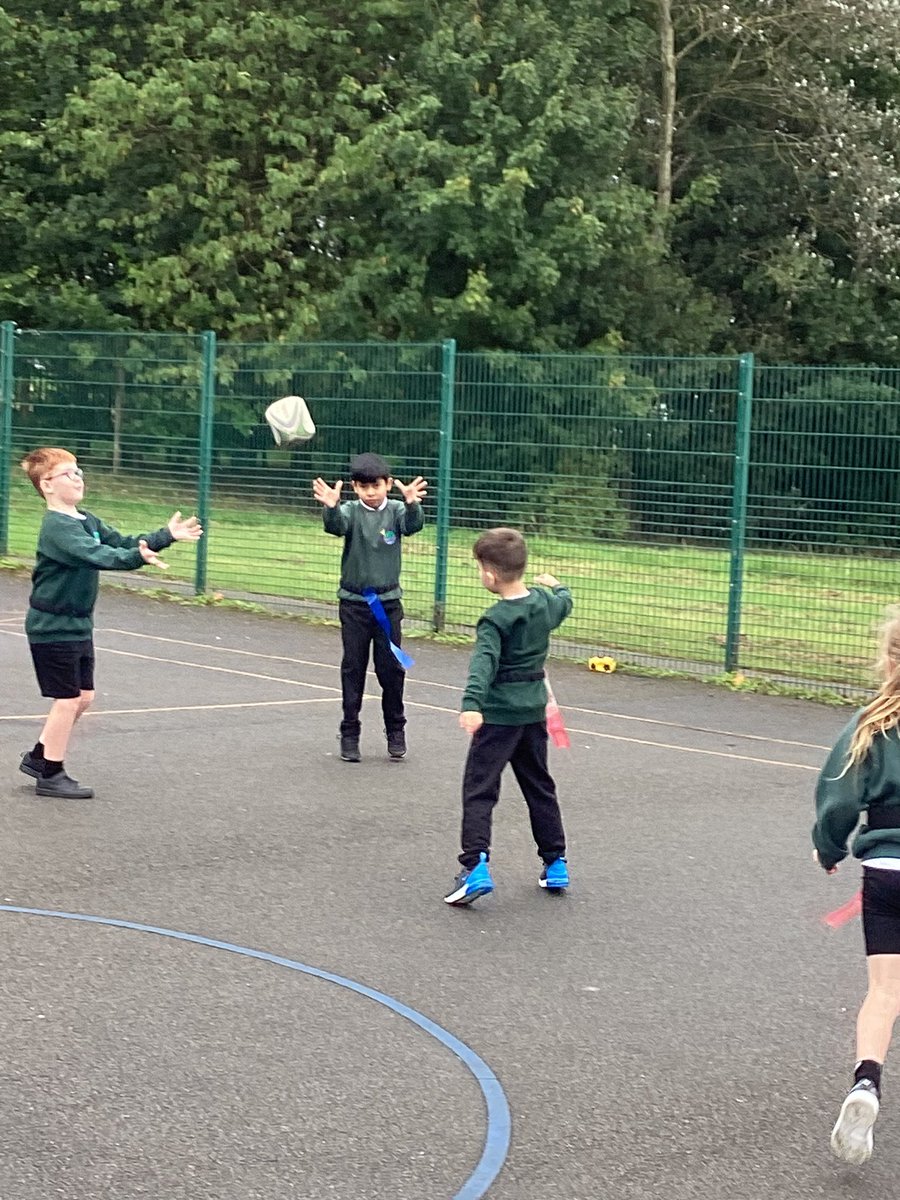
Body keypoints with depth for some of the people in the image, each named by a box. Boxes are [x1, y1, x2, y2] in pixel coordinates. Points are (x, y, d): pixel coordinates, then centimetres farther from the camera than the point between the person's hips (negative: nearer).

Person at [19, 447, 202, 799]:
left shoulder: (87, 521, 8)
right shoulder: (56, 527, -21)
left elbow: (121, 543, 11)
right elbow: (96, 555, -37)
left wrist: (166, 535, 1)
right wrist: (137, 557, -50)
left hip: (78, 625, 9)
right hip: (53, 627, -9)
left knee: (83, 697, 13)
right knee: (67, 699, -3)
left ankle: (38, 756, 28)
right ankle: (51, 774, 9)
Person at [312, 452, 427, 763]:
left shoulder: (396, 511, -2)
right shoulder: (350, 511, -4)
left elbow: (412, 525, -23)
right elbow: (335, 526, -25)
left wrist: (412, 504, -46)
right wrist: (330, 506, -49)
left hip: (388, 603, 0)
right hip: (353, 603, 0)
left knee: (391, 667, 5)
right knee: (353, 668, 5)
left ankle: (395, 729, 21)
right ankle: (350, 733, 12)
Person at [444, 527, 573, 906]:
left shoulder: (496, 620, -18)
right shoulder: (545, 602, 2)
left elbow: (484, 662, -33)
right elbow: (564, 604, 27)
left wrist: (471, 703, -45)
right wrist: (556, 585, 48)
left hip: (498, 714, -7)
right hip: (534, 711, 7)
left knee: (479, 790, -4)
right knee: (540, 787, 19)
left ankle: (475, 866, -16)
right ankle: (556, 863, 24)